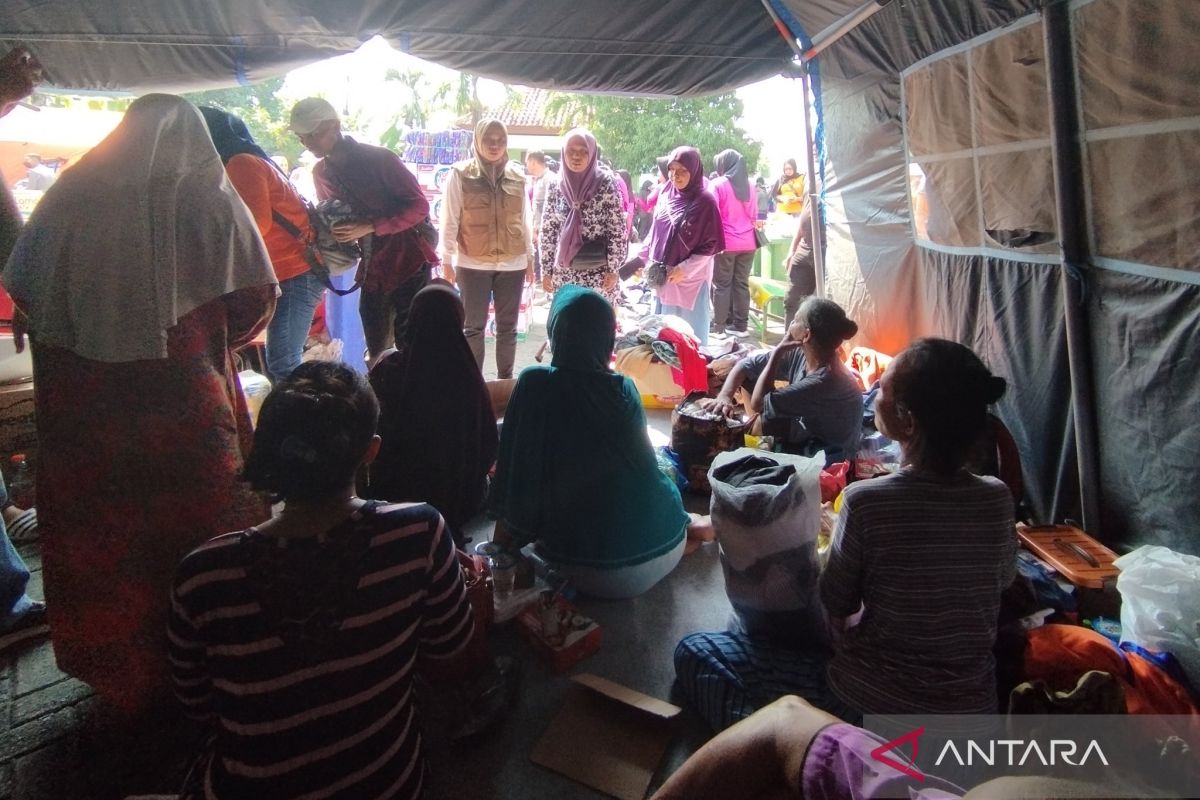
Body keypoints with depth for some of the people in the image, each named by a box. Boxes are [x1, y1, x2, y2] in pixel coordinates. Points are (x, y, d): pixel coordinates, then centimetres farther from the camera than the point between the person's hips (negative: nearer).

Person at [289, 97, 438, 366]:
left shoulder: (379, 159, -12)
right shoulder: (321, 172, 7)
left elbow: (419, 206, -16)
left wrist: (369, 227, -25)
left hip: (409, 261, -6)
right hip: (373, 268, 6)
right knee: (376, 349, 12)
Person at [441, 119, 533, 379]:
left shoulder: (517, 177, 6)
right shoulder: (460, 174, -2)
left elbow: (524, 221, 12)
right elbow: (450, 220, -2)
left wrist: (530, 257, 12)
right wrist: (447, 260, -4)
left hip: (512, 264, 3)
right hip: (472, 263, -3)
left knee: (507, 326, 9)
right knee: (474, 327, 4)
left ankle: (505, 381, 20)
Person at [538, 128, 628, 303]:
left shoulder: (607, 183, -6)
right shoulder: (555, 186, 3)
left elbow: (618, 230, -6)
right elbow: (547, 231, 6)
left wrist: (613, 269, -8)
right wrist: (546, 270, 4)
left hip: (599, 273, -3)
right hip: (564, 274, 3)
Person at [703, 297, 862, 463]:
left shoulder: (824, 383, -36)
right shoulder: (800, 354, -12)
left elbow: (757, 403, -30)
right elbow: (746, 365, -1)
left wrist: (778, 350, -26)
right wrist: (724, 396, -19)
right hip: (804, 437, 7)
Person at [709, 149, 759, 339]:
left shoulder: (717, 185, -6)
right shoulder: (749, 185, 10)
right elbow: (754, 215, 16)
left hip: (726, 242, -5)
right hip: (748, 243, 5)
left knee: (722, 285, 1)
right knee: (742, 284, 9)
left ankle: (719, 327, 3)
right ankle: (740, 326, 13)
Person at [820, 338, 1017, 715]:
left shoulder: (864, 502, -27)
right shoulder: (998, 500, -15)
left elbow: (837, 605, -12)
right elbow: (1004, 579, 6)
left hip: (875, 696, -3)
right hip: (972, 702, 3)